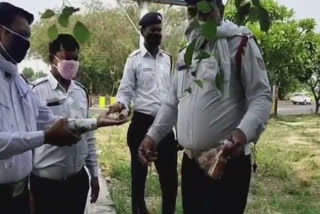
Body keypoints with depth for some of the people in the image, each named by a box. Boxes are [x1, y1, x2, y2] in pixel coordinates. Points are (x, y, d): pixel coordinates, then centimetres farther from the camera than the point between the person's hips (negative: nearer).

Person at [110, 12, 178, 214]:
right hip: (142, 123, -3)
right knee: (139, 174, 11)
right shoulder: (135, 59, -1)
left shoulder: (168, 59, 10)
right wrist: (120, 104, -24)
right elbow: (126, 90, -3)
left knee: (170, 176, 8)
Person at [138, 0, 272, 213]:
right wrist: (153, 135, 7)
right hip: (190, 162, 6)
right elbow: (173, 103, 20)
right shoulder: (185, 54, 15)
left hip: (228, 162, -6)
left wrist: (244, 132, -28)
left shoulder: (240, 43, -5)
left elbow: (261, 96, -11)